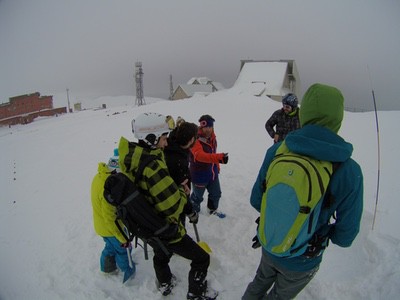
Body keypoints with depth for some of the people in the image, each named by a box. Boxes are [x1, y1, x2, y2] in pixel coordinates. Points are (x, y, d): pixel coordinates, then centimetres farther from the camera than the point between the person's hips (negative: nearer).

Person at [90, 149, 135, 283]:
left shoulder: (99, 177, -9)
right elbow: (110, 217, -32)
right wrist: (122, 238, -22)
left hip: (101, 225, 8)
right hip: (111, 228, -8)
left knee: (111, 245, 30)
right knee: (123, 249, 15)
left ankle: (107, 267, 53)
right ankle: (128, 272, 37)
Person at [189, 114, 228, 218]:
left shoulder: (212, 137, 0)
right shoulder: (196, 139, -27)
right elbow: (200, 155, -44)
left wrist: (217, 167, 20)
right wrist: (219, 157, -57)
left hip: (212, 172, 7)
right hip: (199, 174, -7)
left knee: (216, 193, 23)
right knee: (198, 196, 14)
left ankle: (212, 209, 51)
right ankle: (194, 210, 45)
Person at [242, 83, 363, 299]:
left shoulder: (277, 151, -20)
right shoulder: (349, 172, -25)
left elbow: (256, 200, -9)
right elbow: (345, 235, -15)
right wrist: (326, 232, 8)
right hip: (302, 262, -2)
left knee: (261, 280, 33)